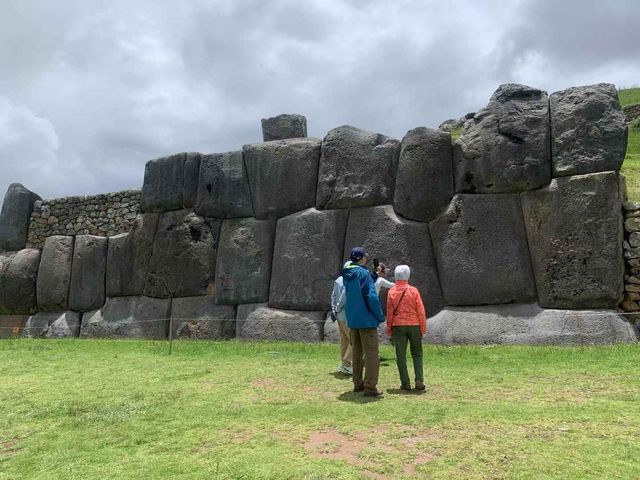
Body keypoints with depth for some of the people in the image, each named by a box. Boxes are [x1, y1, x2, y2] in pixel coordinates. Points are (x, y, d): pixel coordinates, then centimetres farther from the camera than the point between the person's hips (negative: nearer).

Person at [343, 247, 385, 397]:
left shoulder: (347, 275, 8)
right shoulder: (363, 273, -16)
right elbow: (371, 297, -19)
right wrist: (380, 316, -9)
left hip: (352, 319, 8)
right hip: (366, 319, -8)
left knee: (357, 352, 17)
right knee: (371, 353, -2)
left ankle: (358, 383, 24)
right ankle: (370, 387, -1)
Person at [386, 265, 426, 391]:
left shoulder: (391, 292, -1)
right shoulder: (413, 290, -3)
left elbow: (389, 313, 0)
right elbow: (421, 311, -3)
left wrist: (389, 330, 7)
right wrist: (423, 328, 5)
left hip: (398, 326, 0)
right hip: (414, 325, 0)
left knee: (401, 355, 5)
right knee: (416, 353, 12)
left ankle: (405, 383, 5)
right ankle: (419, 381, 4)